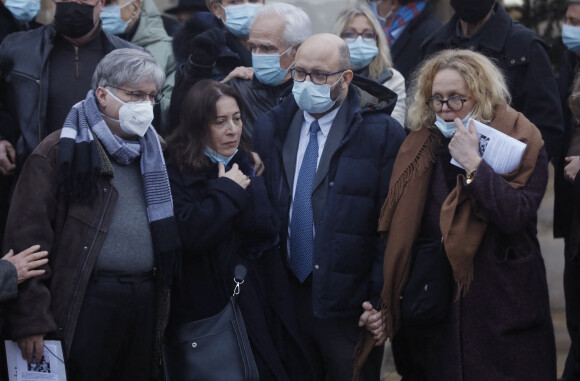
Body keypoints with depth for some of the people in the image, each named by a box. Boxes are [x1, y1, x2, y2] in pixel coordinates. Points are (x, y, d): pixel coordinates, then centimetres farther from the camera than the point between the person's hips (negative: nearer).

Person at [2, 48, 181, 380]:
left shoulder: (155, 152, 16)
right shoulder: (60, 152, -3)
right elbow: (28, 236, -10)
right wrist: (30, 319, -15)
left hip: (146, 302, 6)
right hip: (87, 301, -6)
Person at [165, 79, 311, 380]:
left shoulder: (245, 165, 10)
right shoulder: (177, 174, -9)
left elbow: (269, 228, 1)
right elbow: (189, 235, -24)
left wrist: (244, 190, -15)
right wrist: (228, 192, -16)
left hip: (258, 296, 6)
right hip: (209, 306, -5)